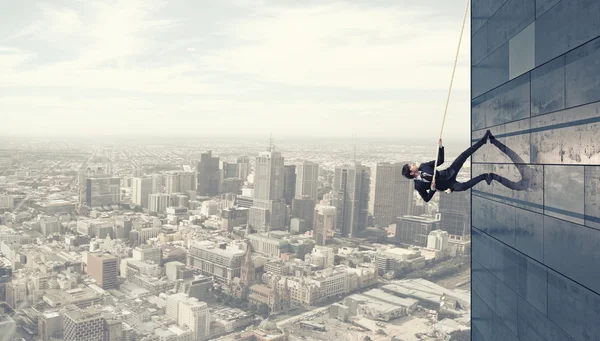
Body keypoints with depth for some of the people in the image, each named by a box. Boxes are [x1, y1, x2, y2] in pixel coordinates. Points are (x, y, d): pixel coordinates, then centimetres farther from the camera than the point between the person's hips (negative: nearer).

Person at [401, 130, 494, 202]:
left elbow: (440, 160, 7)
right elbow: (426, 199, -11)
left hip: (448, 173, 6)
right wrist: (432, 188, -27)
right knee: (464, 186, -37)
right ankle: (485, 176, -15)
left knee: (464, 155, -10)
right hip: (448, 185, -6)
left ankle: (485, 139, -5)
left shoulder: (423, 166, 2)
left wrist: (440, 147, -8)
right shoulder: (418, 185, -15)